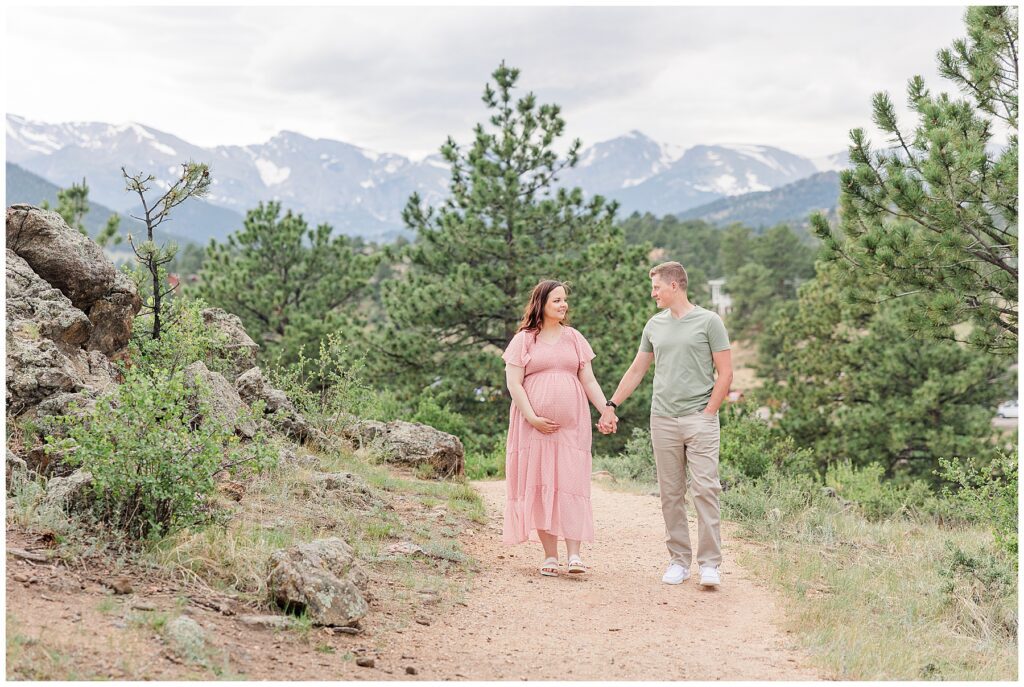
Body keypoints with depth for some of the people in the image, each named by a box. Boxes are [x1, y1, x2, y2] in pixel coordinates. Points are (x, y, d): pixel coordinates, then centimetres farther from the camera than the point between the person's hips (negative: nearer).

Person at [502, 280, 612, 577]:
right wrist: (532, 418, -12)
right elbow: (513, 383, -3)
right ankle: (550, 555, 5)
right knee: (539, 485, 0)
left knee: (571, 483, -4)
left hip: (571, 424, 2)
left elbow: (589, 380, 11)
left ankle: (574, 553, -7)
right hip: (535, 425, -2)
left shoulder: (574, 338, 13)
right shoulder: (524, 340, 3)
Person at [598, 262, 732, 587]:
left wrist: (707, 413, -8)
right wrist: (610, 406, 15)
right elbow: (636, 371, 20)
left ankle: (709, 563, -5)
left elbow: (725, 373, -2)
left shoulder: (709, 322, -1)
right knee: (671, 495, 6)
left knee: (706, 490, -9)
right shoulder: (655, 325, 13)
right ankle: (679, 560, 13)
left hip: (700, 420, -5)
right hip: (663, 420, 5)